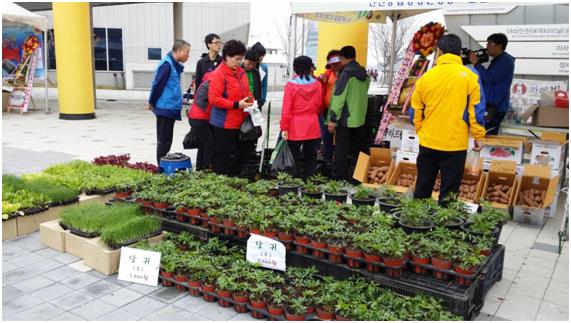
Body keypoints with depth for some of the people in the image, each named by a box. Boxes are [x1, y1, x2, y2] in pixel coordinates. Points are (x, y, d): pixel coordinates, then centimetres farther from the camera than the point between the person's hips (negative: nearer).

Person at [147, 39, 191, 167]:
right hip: (166, 108, -9)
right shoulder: (167, 64, -16)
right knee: (164, 140, -3)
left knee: (164, 139, 14)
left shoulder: (174, 64, 13)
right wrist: (152, 103, -7)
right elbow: (157, 84, -16)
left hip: (169, 108, 9)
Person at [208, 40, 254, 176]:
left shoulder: (241, 72, 11)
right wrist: (236, 105, -22)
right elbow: (213, 99, -21)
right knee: (225, 158, 2)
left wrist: (250, 100, 2)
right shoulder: (218, 74, -13)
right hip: (224, 124, -8)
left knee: (243, 155, 13)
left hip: (240, 123, 8)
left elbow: (246, 92, 24)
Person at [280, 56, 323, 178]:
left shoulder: (291, 85, -10)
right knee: (310, 157, 12)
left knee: (295, 158, 6)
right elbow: (319, 105, 10)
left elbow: (286, 109, -10)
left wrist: (284, 128, -6)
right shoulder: (317, 84, -1)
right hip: (312, 127, 3)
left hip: (295, 128, -3)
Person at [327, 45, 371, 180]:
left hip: (345, 118, -7)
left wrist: (333, 119, -17)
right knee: (361, 146, 18)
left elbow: (338, 98, -18)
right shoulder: (364, 74, 9)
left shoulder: (346, 74, -15)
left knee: (341, 148, -1)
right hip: (360, 118, 7)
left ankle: (339, 176, 2)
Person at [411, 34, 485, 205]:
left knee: (423, 187, 14)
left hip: (428, 141, 2)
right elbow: (476, 109, -5)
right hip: (455, 143, -2)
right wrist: (478, 136, 4)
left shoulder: (426, 77, 1)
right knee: (449, 190, 6)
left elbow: (416, 110, 6)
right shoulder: (469, 76, -5)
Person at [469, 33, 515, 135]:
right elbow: (484, 79, 21)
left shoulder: (505, 60, -14)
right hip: (491, 105, 10)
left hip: (496, 107, -10)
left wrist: (476, 63, -14)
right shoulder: (498, 60, 18)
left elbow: (489, 78, -23)